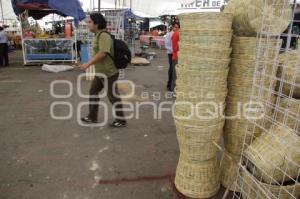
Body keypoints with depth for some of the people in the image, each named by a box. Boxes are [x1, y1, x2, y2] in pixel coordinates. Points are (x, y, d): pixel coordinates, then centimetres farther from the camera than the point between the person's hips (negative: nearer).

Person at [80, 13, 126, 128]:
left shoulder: (104, 36, -20)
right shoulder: (99, 35, 11)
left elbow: (102, 53, -30)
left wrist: (88, 64, -24)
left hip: (109, 73, -10)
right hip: (101, 72, 10)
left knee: (113, 97, 1)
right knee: (93, 92, 16)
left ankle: (121, 121, 17)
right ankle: (92, 117, 29)